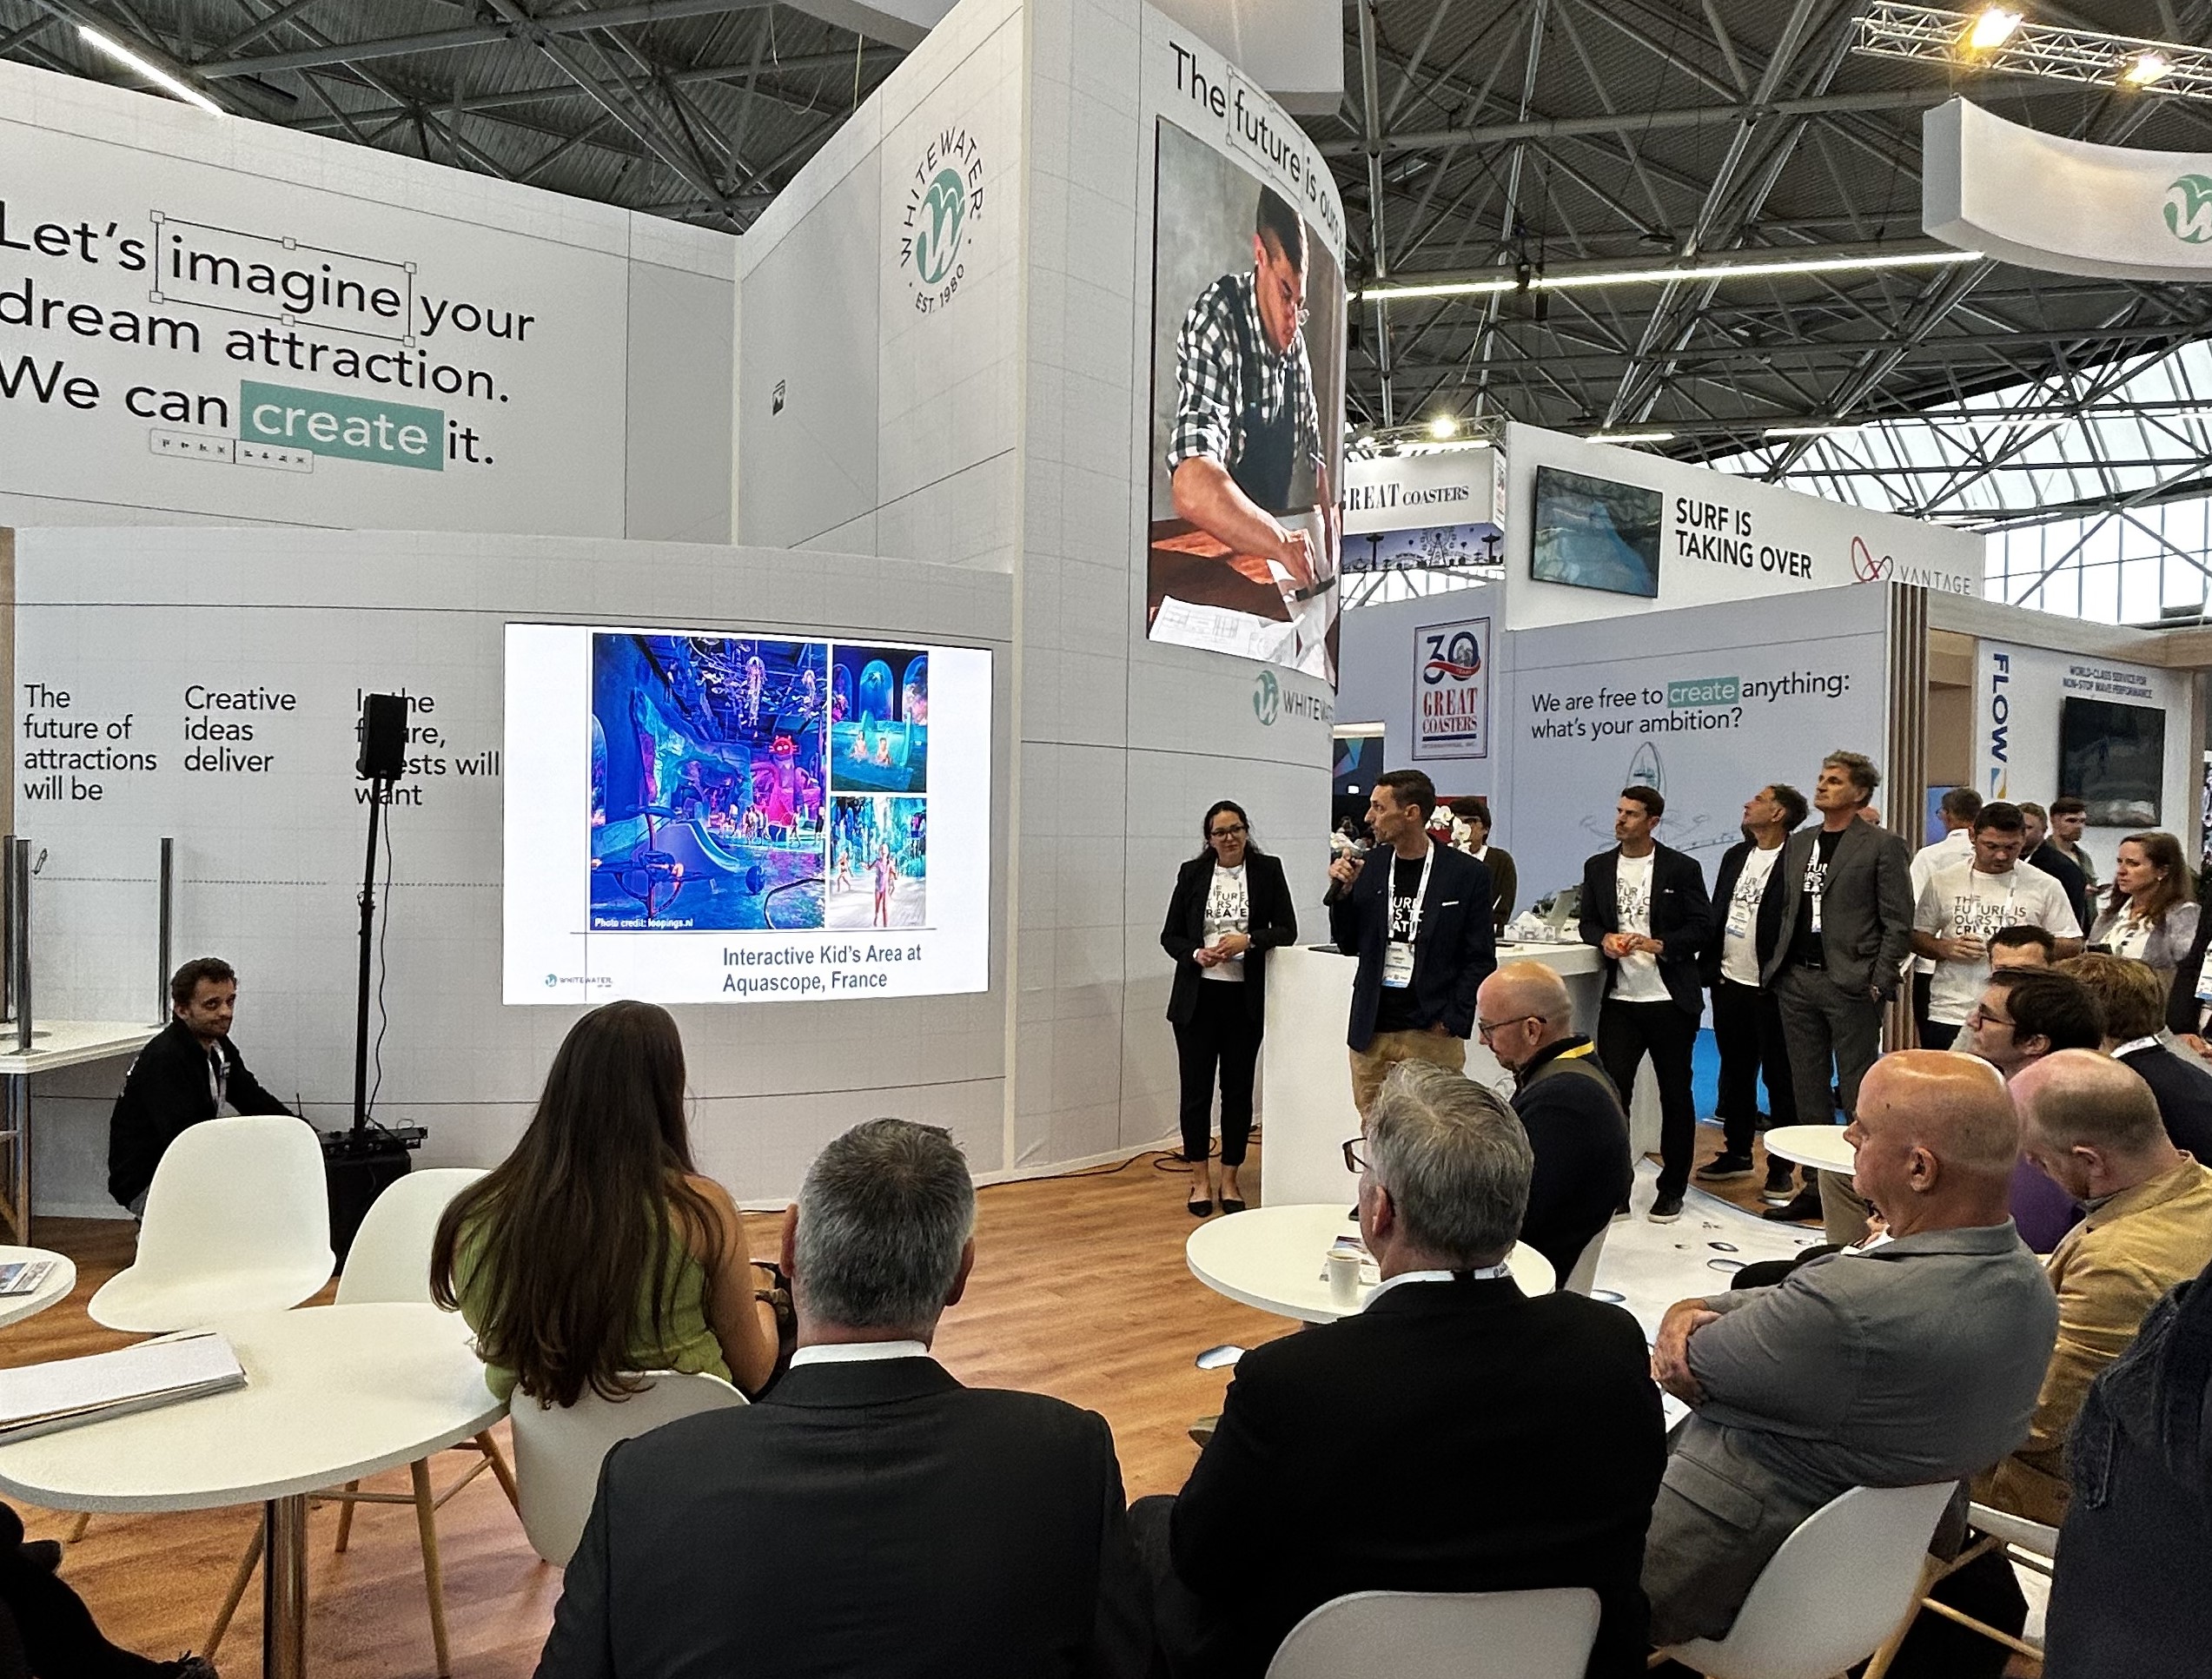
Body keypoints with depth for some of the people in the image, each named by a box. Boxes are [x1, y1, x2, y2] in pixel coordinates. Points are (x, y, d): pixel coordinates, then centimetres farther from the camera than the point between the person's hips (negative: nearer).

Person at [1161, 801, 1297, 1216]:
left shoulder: (1268, 870, 1)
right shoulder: (1192, 873, 3)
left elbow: (1287, 929, -1)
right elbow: (1170, 936, 6)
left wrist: (1247, 940, -16)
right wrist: (1196, 954, -13)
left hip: (1245, 998, 0)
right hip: (1197, 996, 0)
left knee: (1238, 1089, 7)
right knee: (1196, 1088, 4)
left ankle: (1229, 1179, 20)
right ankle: (1200, 1179, 18)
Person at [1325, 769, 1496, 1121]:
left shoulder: (1467, 874, -4)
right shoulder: (1369, 867, 6)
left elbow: (1480, 960, -1)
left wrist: (1452, 1022, -8)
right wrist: (1342, 892, -2)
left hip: (1431, 1034, -4)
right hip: (1371, 1032, 4)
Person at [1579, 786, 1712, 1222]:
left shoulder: (1682, 868, -2)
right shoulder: (1598, 867, 9)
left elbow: (1702, 926, -3)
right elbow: (1587, 922, 14)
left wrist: (1659, 945, -18)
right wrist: (1604, 939, -8)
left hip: (1670, 999, -2)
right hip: (1619, 999, 3)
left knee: (1675, 1093, 8)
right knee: (1612, 1088, -3)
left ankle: (1672, 1189, 20)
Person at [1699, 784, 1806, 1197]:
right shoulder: (1735, 856, 13)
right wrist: (1708, 966, 11)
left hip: (1771, 989, -7)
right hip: (1729, 982, 7)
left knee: (1779, 1078, 3)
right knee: (1735, 1073, 16)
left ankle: (1781, 1167, 12)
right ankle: (1737, 1152, 28)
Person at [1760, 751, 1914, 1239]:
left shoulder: (1882, 845, -3)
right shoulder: (1798, 844, 15)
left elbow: (1898, 924, -6)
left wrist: (1877, 984, -12)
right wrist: (1775, 968, 10)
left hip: (1850, 985, -6)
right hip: (1797, 981, 6)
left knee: (1858, 1093, -1)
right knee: (1808, 1090, 12)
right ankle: (1816, 1186, 21)